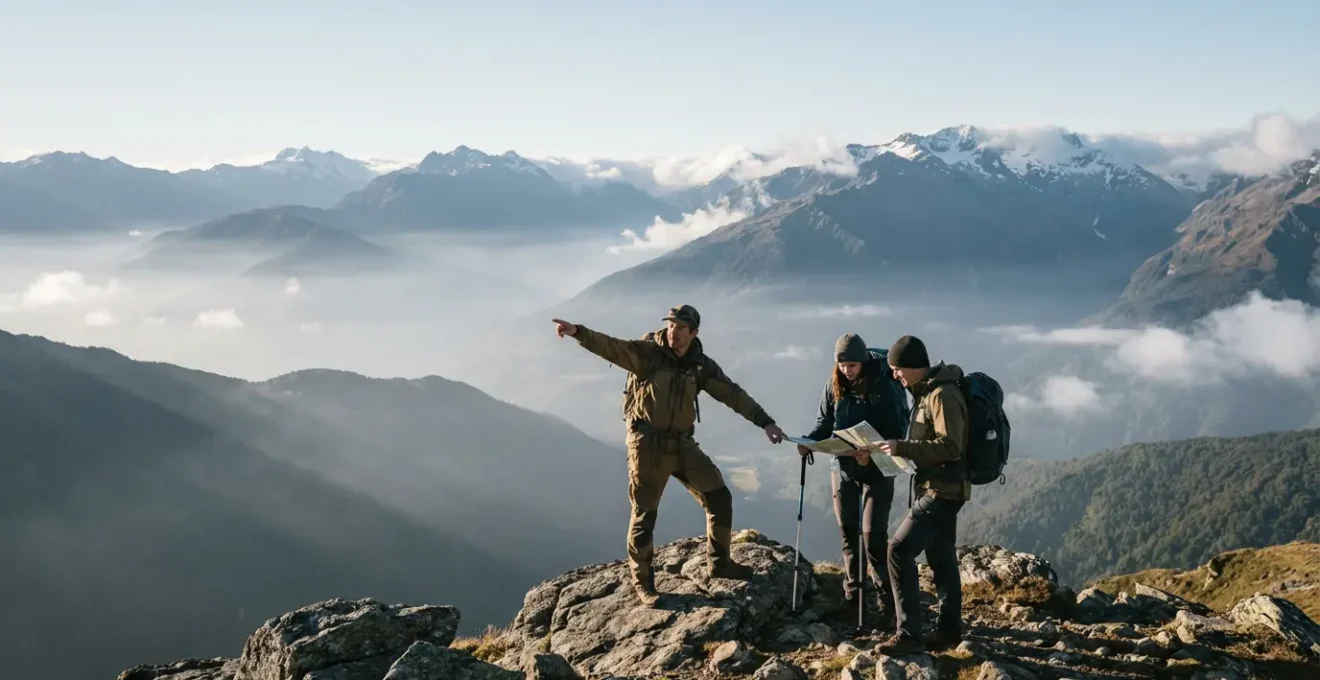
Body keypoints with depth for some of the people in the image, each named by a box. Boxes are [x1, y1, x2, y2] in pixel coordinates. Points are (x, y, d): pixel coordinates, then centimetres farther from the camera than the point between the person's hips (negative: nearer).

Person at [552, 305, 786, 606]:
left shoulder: (701, 365, 1)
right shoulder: (647, 352, -11)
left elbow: (733, 394, 1)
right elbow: (611, 347, -25)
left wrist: (765, 422, -4)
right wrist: (577, 332, -41)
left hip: (682, 444, 5)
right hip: (648, 445, -5)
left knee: (719, 497, 5)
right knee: (645, 514, 3)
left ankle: (718, 562, 23)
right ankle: (642, 582, 18)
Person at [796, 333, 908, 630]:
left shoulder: (884, 387, -15)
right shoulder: (833, 385, -2)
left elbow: (897, 432, -16)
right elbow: (824, 424, 5)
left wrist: (873, 452, -32)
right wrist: (808, 441, -15)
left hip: (877, 469, -5)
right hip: (842, 466, 5)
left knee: (873, 534, -8)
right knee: (848, 531, 12)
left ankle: (886, 600, 2)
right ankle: (850, 594, 25)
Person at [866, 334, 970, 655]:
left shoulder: (943, 394, -18)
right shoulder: (926, 391, 13)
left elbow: (949, 446, -24)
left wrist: (902, 448, -25)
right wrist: (901, 448, 6)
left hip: (942, 489, -11)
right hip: (939, 487, 11)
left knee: (900, 550, -15)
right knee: (941, 558, 15)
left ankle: (908, 634, -12)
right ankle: (949, 630, 25)